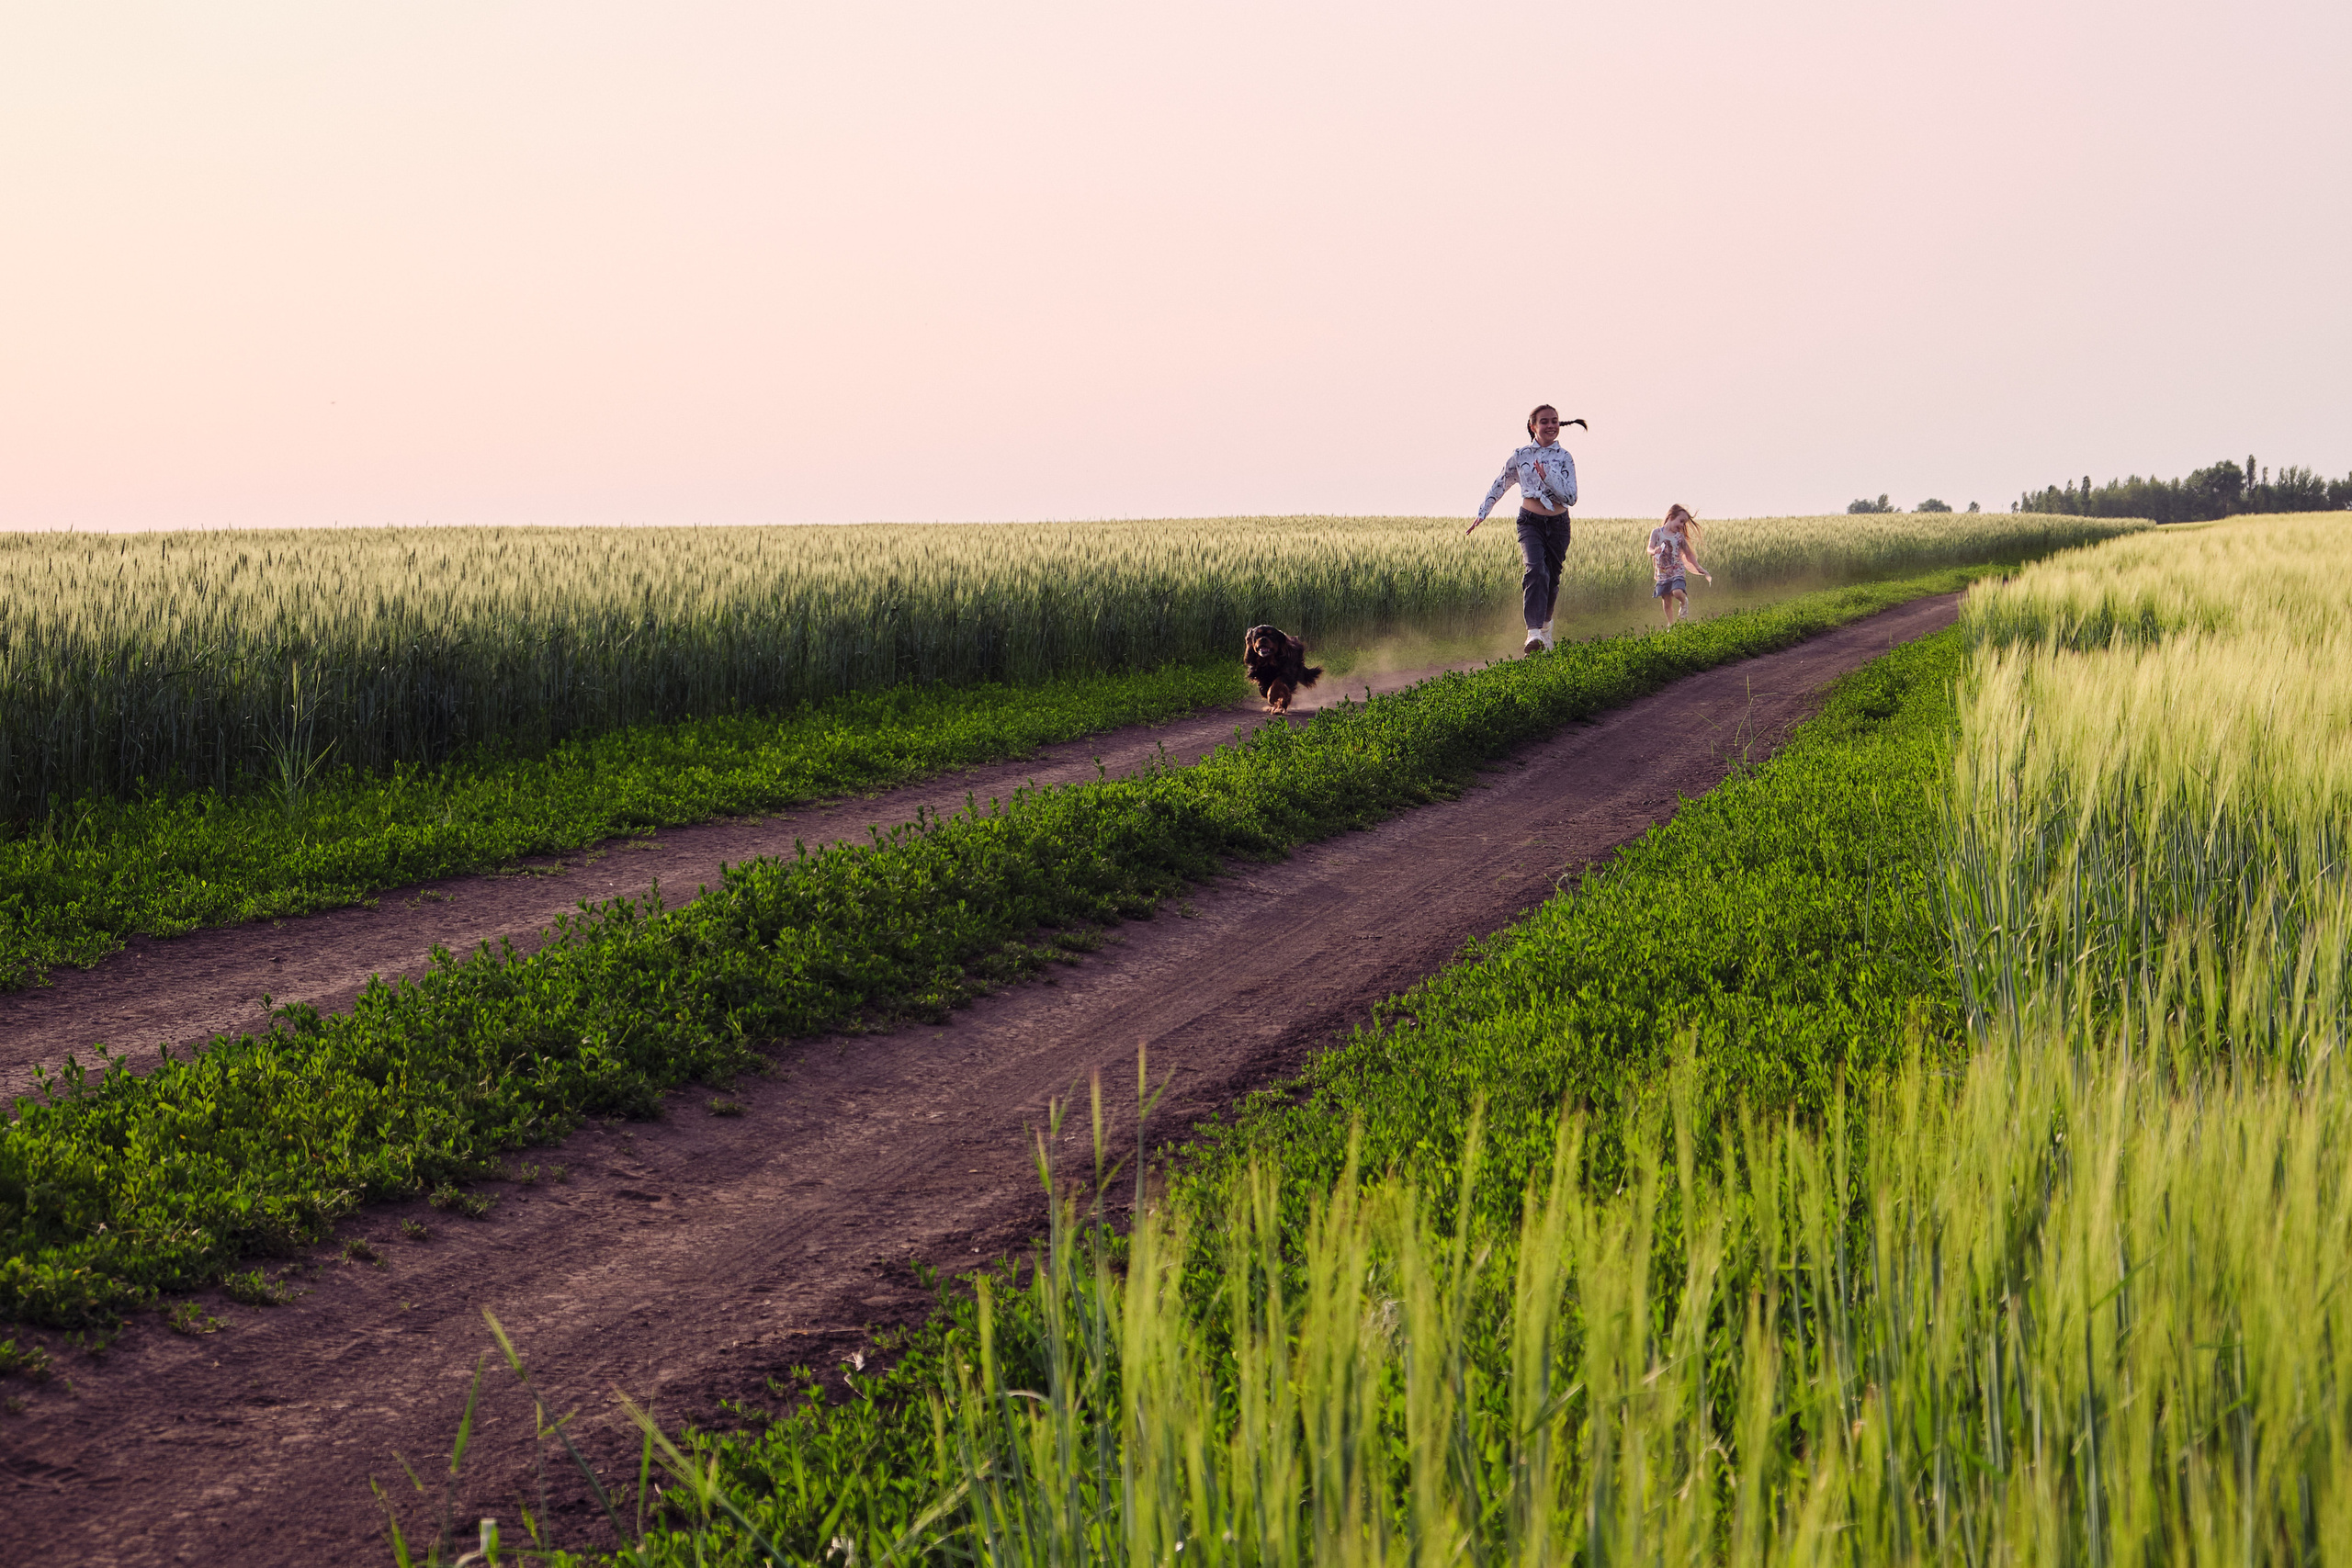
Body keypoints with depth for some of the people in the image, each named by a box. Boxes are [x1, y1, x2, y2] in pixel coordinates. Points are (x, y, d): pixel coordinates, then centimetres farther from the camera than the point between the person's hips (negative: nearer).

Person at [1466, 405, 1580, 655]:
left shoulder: (1564, 458, 0)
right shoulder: (1521, 455, 1)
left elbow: (1571, 498, -6)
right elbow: (1499, 486, 14)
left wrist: (1548, 478, -20)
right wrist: (1480, 515, 14)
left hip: (1558, 524, 2)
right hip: (1530, 522, -2)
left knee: (1552, 578, 9)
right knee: (1535, 569, -24)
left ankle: (1545, 623, 40)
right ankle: (1534, 633, -35)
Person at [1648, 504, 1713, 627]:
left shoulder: (1680, 536, 2)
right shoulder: (1657, 532, -1)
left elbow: (1688, 555, 10)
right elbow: (1650, 549, -11)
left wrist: (1700, 569, 7)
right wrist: (1654, 551, -35)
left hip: (1677, 571, -1)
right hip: (1662, 573, 1)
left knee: (1677, 592, -25)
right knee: (1666, 600, 5)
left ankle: (1684, 602, 9)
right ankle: (1670, 624, 22)